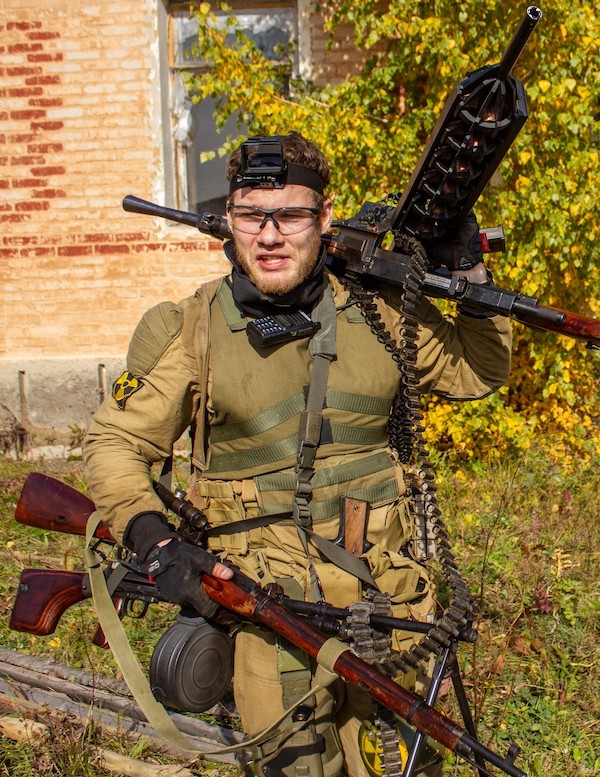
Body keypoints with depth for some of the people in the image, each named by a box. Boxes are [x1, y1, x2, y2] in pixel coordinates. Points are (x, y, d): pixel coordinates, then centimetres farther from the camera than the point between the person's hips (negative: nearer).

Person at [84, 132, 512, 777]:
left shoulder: (378, 308, 2)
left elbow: (475, 372, 15)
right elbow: (114, 442, 3)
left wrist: (472, 277, -1)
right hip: (268, 600, -2)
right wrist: (155, 543, -12)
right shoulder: (191, 330, -4)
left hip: (386, 589, 3)